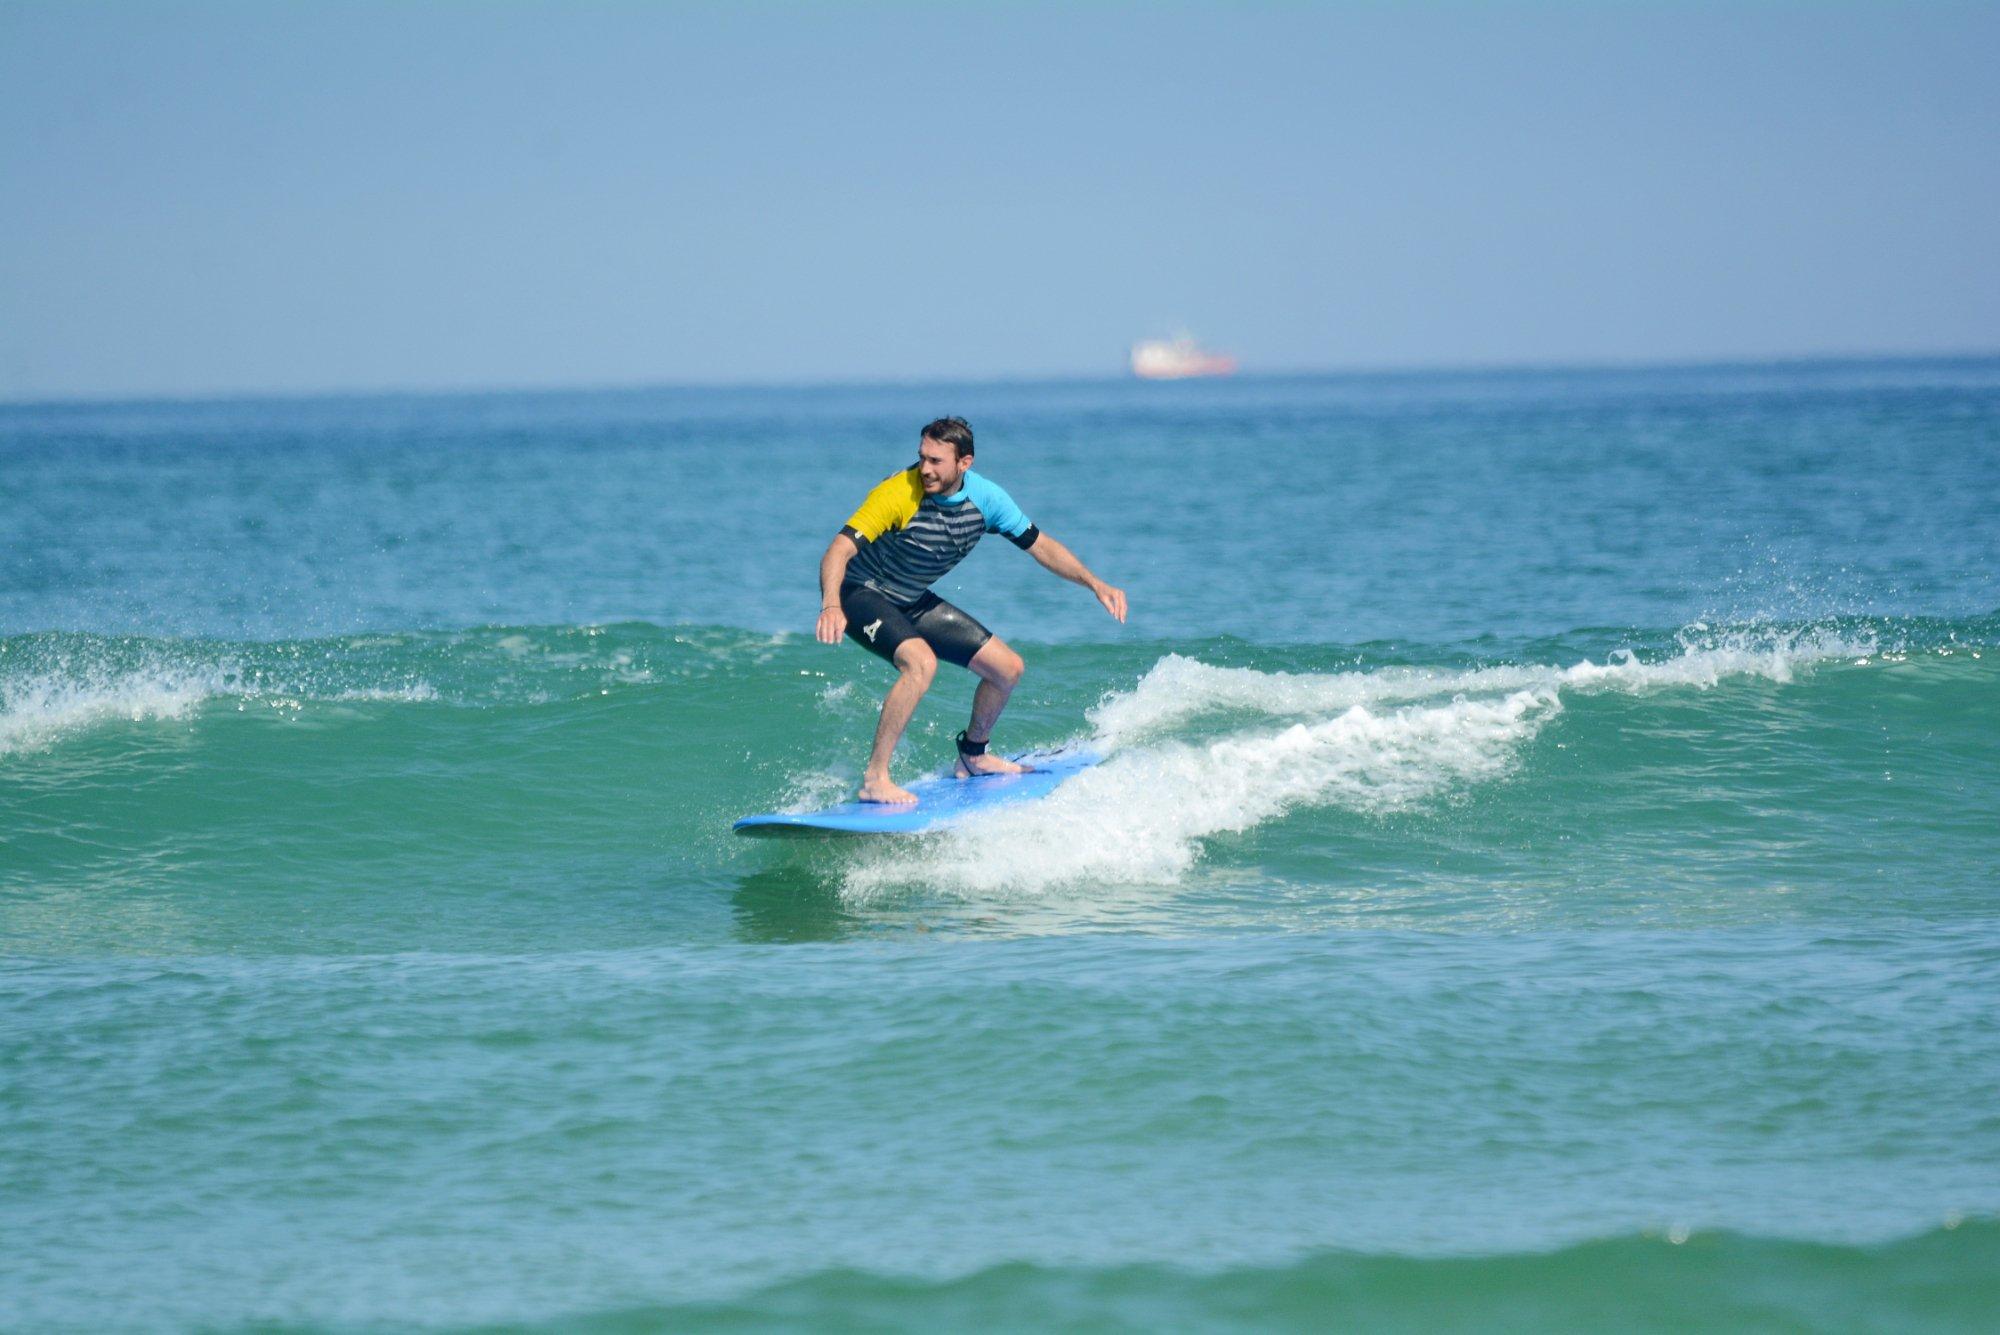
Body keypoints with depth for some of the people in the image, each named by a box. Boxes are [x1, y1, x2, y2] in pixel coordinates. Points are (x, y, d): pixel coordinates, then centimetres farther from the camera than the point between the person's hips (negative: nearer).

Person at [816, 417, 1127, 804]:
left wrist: (1095, 584, -9)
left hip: (913, 602, 7)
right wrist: (831, 607, -54)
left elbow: (1040, 545, 1)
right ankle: (874, 780, -30)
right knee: (921, 661, -35)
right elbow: (839, 550, -36)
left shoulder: (985, 498, -11)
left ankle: (972, 756, 32)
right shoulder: (899, 493, -29)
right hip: (863, 596, -7)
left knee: (1008, 668, 6)